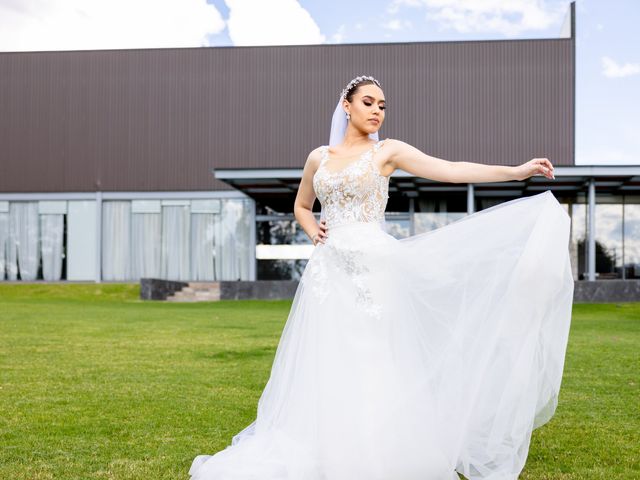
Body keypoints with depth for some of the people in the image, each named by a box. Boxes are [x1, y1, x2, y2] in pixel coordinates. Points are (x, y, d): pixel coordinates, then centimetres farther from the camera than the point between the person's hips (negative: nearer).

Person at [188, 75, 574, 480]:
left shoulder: (387, 151, 3)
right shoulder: (319, 157, 13)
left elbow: (452, 170, -6)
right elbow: (301, 206, 27)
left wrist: (517, 171, -13)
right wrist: (315, 233, 6)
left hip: (372, 268, -3)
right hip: (329, 270, 3)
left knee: (373, 363, -4)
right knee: (324, 363, 4)